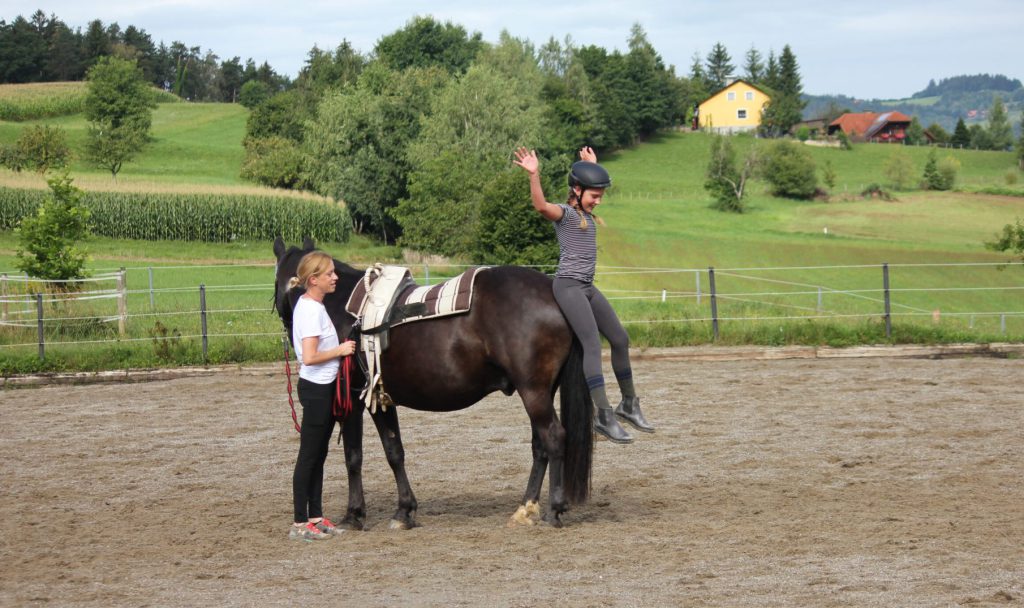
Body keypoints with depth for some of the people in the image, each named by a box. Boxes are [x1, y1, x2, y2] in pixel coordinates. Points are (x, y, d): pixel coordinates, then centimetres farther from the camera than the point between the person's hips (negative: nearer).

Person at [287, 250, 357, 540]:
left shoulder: (312, 305, 10)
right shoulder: (311, 310, -19)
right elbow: (310, 357, -26)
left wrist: (341, 347, 8)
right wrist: (341, 350, -15)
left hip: (324, 388, 10)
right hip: (316, 388, -10)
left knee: (319, 454, 14)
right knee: (309, 455, -3)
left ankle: (315, 516, 21)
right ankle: (300, 522, 2)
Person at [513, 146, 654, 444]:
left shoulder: (586, 213, 15)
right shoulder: (564, 213, -9)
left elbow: (595, 187, 41)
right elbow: (541, 206, -33)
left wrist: (592, 165, 42)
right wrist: (534, 175, -43)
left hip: (587, 287, 9)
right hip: (569, 285, -9)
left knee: (620, 340, 11)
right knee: (592, 345, -17)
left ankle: (629, 404, 25)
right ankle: (604, 415, -21)